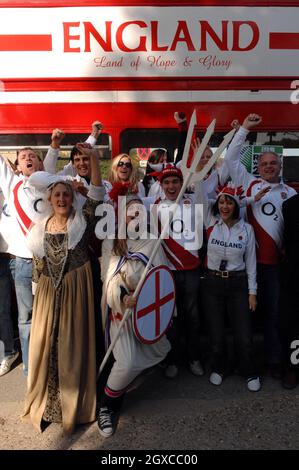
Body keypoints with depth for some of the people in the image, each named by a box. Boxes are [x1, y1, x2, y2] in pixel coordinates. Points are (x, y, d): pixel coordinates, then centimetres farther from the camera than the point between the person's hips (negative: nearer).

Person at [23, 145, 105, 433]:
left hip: (76, 291, -3)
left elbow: (96, 194, -18)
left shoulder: (82, 221, -4)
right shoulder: (40, 229, 4)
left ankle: (74, 405, 29)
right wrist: (37, 298, 9)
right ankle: (44, 403, 34)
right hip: (49, 294, 3)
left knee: (73, 346, 8)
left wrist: (94, 159, -26)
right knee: (45, 346, 11)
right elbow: (37, 269, 9)